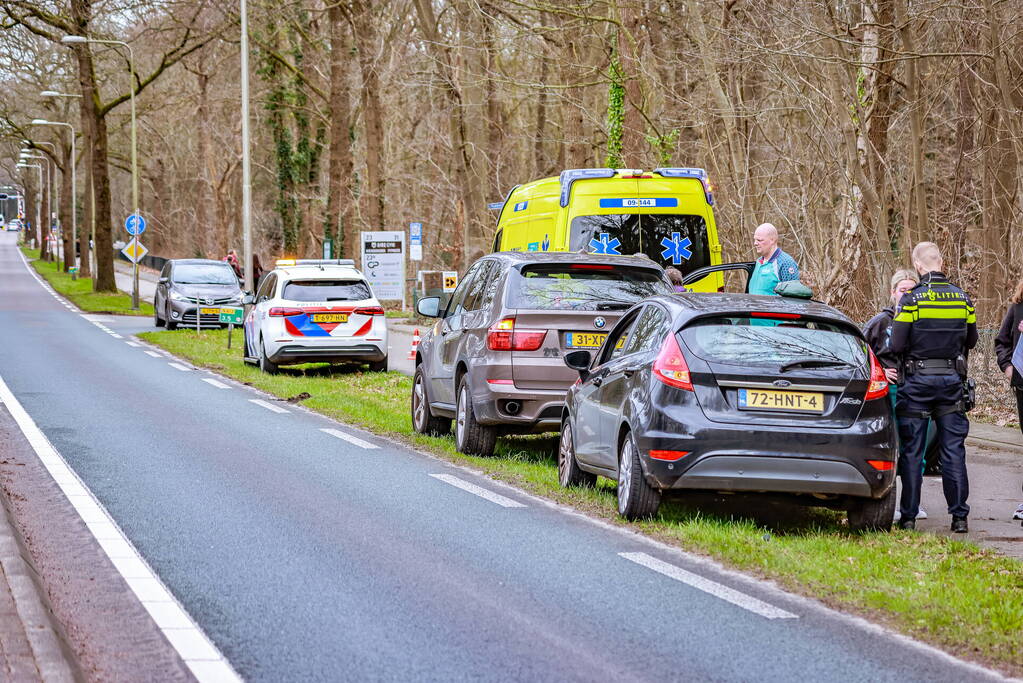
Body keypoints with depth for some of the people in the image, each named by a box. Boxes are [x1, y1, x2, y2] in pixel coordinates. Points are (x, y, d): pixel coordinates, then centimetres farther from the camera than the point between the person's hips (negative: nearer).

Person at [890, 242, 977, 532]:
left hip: (918, 380, -3)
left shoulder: (911, 299, -11)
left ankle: (908, 517, 5)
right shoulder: (962, 298, 2)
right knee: (953, 449, 7)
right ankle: (959, 516, 5)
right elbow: (971, 341, 12)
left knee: (912, 451, 4)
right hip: (952, 378, 3)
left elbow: (896, 345, -13)